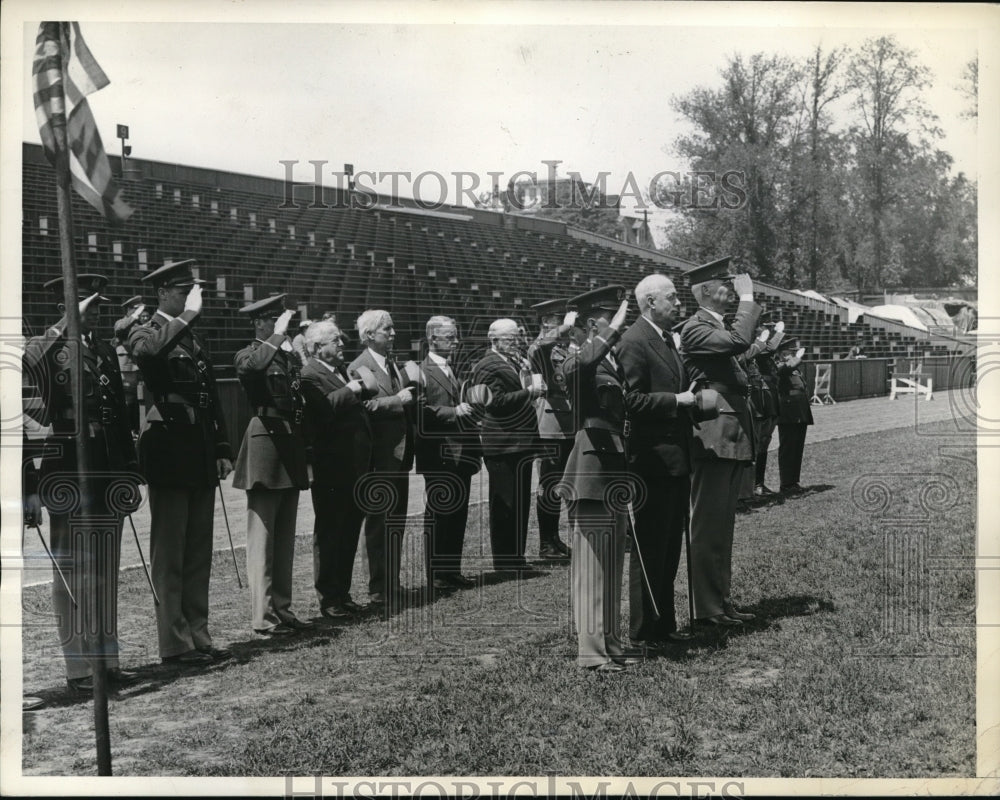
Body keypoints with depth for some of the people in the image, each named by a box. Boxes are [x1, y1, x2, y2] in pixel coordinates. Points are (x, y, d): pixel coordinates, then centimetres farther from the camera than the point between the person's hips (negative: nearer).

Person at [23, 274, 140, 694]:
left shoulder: (106, 352, 14)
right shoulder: (43, 350, -5)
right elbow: (26, 414, -12)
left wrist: (130, 475, 16)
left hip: (108, 476, 6)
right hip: (67, 477, -6)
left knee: (106, 571, 11)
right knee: (72, 572, 0)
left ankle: (107, 659, 19)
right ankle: (78, 667, 7)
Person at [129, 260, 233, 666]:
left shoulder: (193, 338, 18)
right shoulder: (147, 333, -4)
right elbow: (146, 353, -32)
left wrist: (222, 449, 11)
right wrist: (187, 316, -23)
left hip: (201, 459, 8)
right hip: (169, 455, -7)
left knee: (199, 554, 11)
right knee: (169, 555, -1)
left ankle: (198, 635, 18)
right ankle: (175, 643, 4)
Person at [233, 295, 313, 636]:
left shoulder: (290, 356, 17)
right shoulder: (249, 355, -4)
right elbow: (248, 367, -31)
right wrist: (278, 337, -24)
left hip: (291, 446, 8)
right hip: (265, 443, -8)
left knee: (285, 538, 11)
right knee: (262, 538, -4)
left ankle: (282, 609, 18)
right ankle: (263, 616, -1)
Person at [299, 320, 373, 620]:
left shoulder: (341, 370, 18)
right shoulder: (310, 375, -11)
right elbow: (324, 407, -28)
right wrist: (350, 390, -17)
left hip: (355, 467, 9)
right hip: (332, 468, -9)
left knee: (349, 530, 14)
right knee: (329, 532, 0)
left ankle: (342, 593, 24)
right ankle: (328, 599, 7)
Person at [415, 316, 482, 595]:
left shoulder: (454, 370, 20)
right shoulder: (421, 371, -7)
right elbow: (423, 411, -17)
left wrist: (469, 409, 10)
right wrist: (455, 412, -22)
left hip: (461, 454, 8)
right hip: (438, 455, -8)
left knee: (458, 514, 11)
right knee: (437, 515, -2)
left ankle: (452, 571, 20)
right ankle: (436, 576, 5)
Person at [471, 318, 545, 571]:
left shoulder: (514, 362, 19)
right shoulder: (488, 366, -11)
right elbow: (496, 401, -21)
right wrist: (528, 393, -18)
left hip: (521, 444, 10)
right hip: (504, 446, -10)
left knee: (519, 503, 13)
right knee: (506, 505, -5)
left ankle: (515, 558, 21)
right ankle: (505, 562, 1)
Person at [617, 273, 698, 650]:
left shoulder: (667, 339, 16)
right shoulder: (634, 342, -14)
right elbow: (632, 399, -21)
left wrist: (688, 397, 8)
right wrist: (677, 400, -20)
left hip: (676, 459, 10)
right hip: (653, 460, -10)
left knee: (669, 547, 16)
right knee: (649, 548, -1)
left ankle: (665, 624, 26)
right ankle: (643, 631, 9)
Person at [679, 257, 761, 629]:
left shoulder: (719, 327, 19)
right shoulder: (696, 328, -12)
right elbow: (738, 341, -28)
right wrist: (748, 300, -17)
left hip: (732, 437, 10)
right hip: (713, 438, -10)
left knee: (722, 527, 14)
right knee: (708, 526, -4)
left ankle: (721, 601, 22)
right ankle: (708, 608, 2)